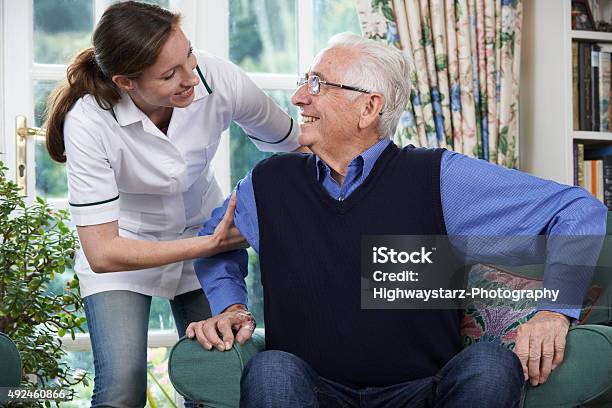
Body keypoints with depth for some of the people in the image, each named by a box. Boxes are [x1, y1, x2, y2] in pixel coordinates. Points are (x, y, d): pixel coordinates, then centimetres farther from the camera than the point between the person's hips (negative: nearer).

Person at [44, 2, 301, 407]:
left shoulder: (219, 79, -24)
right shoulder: (88, 123, -30)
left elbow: (293, 145, -6)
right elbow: (102, 253, -28)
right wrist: (211, 245, -31)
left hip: (207, 234, 3)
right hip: (125, 249, -3)